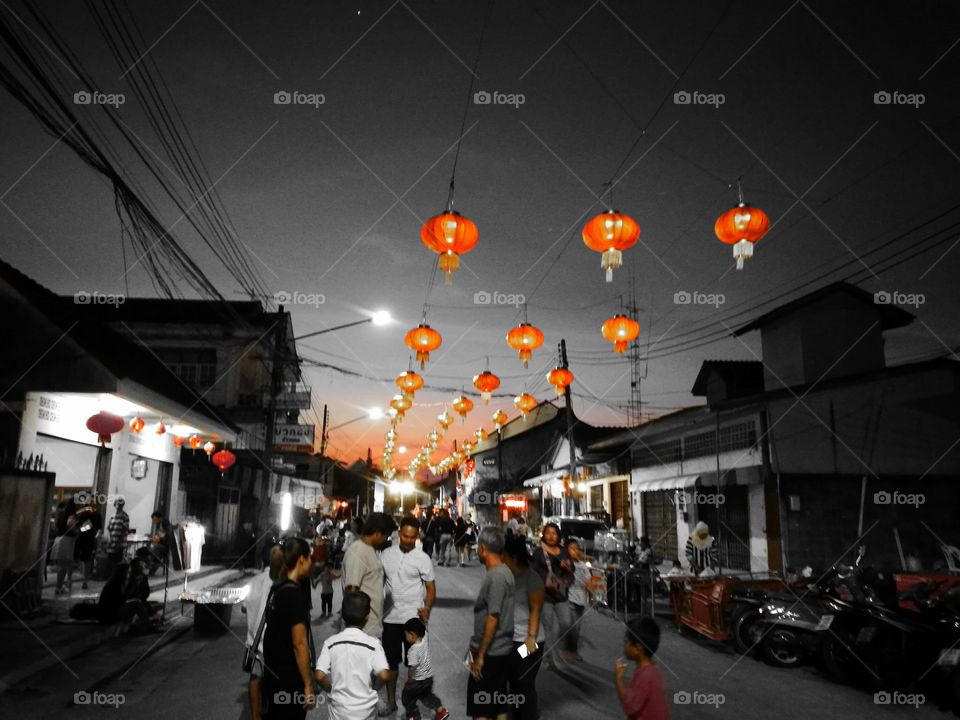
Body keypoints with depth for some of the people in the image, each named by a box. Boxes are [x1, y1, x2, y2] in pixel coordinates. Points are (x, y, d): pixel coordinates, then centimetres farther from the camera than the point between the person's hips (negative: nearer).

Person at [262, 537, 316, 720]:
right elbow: (299, 644, -22)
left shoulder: (276, 591, 6)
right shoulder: (295, 594, -21)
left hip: (273, 674, 8)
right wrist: (308, 685, -17)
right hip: (289, 678, -8)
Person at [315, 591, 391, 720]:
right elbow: (383, 675, -17)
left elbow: (319, 676, -11)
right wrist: (373, 687, 3)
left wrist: (332, 689, 7)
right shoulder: (373, 643, -10)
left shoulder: (330, 642, -6)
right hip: (365, 709, -1)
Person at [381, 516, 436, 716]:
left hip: (413, 618, -2)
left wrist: (427, 608, -19)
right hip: (390, 617, 2)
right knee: (390, 661, 13)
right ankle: (391, 702, 29)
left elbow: (431, 588, -2)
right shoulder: (386, 554, 1)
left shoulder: (423, 558, -6)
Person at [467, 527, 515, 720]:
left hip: (490, 653, -9)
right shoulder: (504, 572, 9)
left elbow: (493, 619, -22)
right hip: (500, 650, 9)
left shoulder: (496, 576, -20)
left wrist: (480, 655, -17)